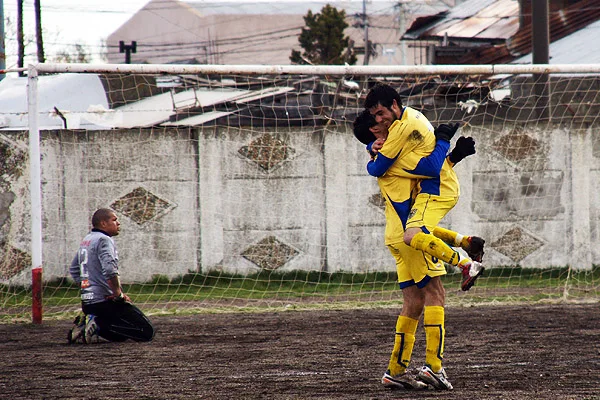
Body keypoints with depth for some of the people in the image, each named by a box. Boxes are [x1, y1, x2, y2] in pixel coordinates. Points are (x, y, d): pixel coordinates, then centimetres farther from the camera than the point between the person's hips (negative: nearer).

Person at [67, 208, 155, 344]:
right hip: (105, 301, -10)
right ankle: (99, 324, -17)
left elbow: (74, 270, 27)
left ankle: (85, 323, 4)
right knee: (147, 332, -11)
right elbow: (109, 270, -26)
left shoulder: (86, 240, 17)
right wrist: (119, 294, -15)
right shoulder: (104, 240, -11)